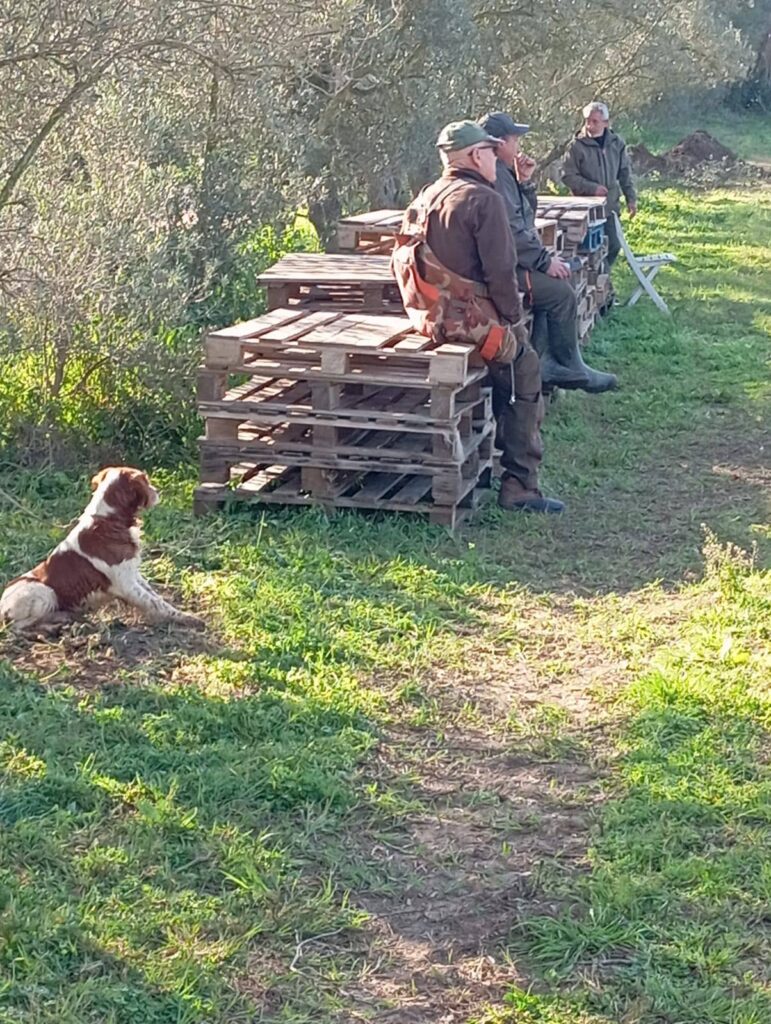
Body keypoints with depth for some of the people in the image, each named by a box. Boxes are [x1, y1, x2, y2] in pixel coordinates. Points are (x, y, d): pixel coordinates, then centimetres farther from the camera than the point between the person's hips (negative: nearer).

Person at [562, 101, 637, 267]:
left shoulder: (616, 143, 3)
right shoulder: (577, 146, -10)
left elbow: (625, 173, 10)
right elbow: (568, 176, -10)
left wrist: (631, 198, 7)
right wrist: (592, 188, -18)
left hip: (610, 206, 4)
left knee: (613, 245, 9)